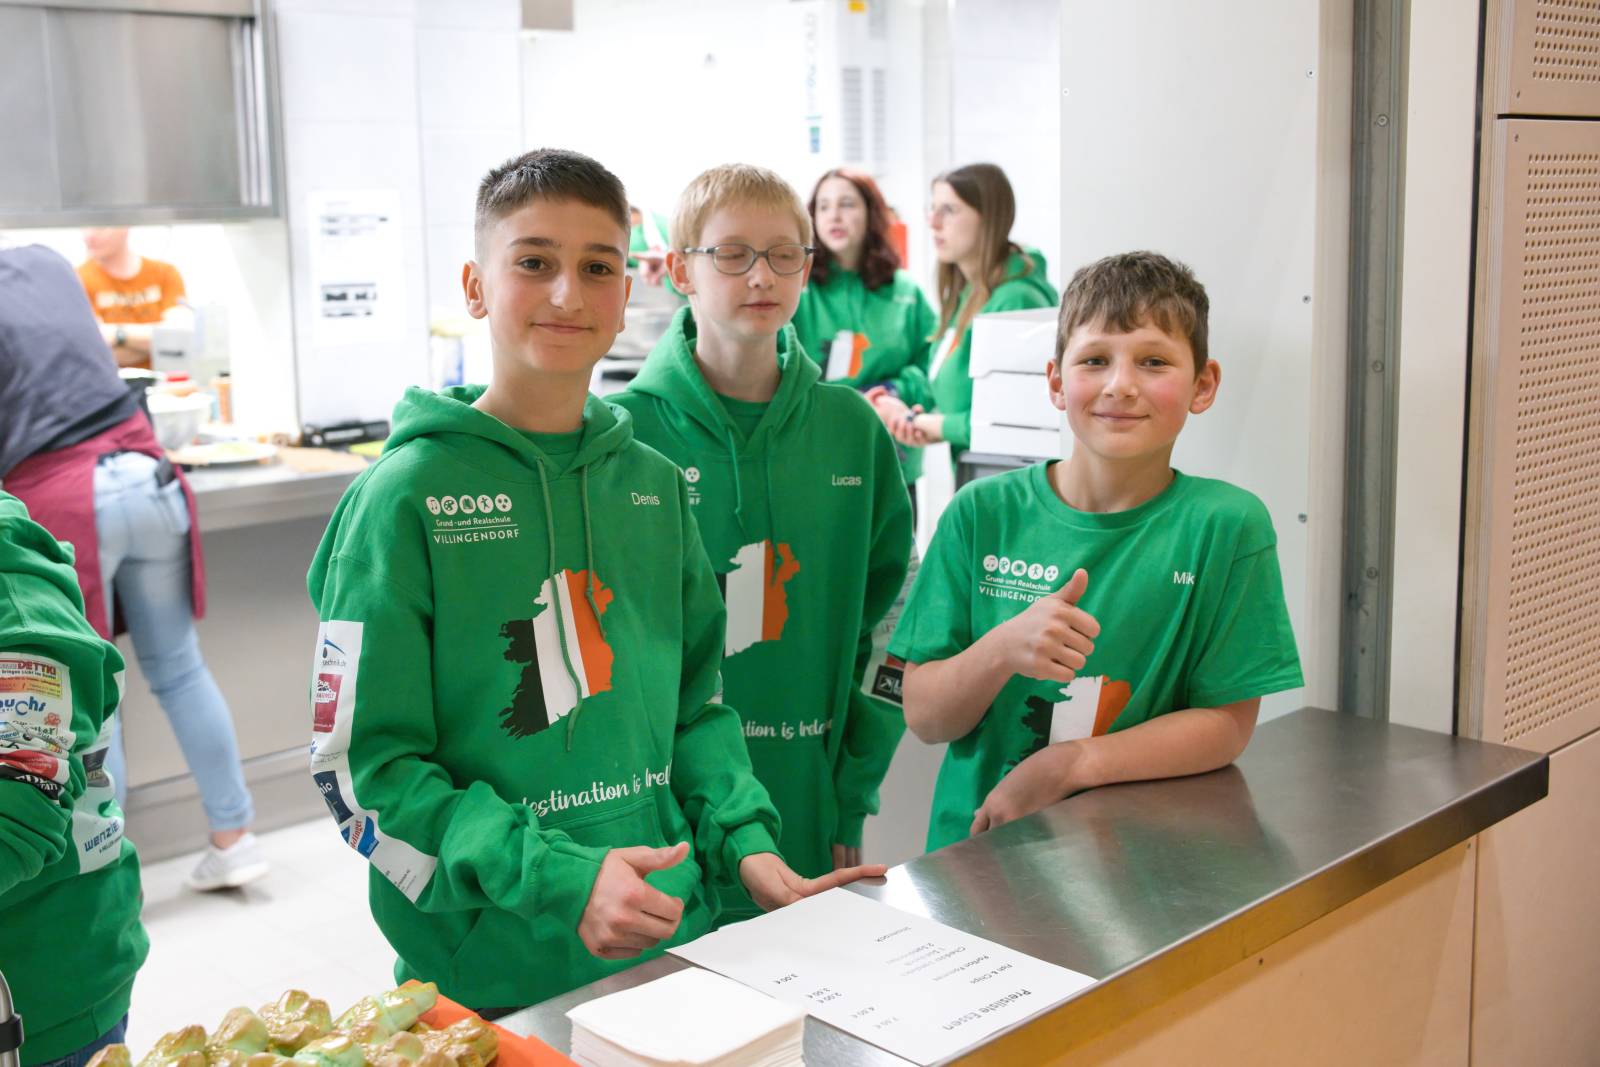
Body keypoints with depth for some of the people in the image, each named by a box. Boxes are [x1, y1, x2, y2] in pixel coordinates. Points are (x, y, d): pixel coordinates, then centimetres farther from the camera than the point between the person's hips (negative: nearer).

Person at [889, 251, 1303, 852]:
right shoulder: (982, 514, 1)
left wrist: (1068, 766, -12)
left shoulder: (1224, 525, -4)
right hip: (975, 845, 2)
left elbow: (1228, 722, -3)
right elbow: (924, 719, 1)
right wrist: (1003, 650, -18)